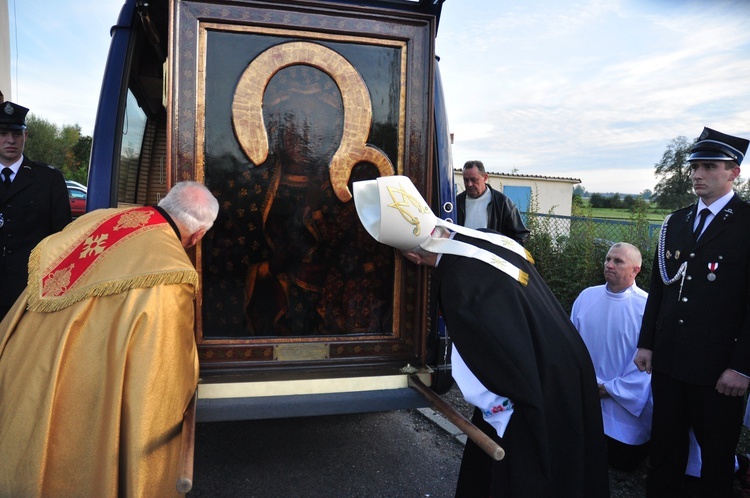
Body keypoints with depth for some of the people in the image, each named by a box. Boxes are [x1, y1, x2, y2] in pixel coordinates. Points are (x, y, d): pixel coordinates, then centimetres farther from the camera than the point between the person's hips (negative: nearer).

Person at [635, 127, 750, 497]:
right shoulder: (675, 223, 9)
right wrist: (646, 343, 9)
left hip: (719, 368, -5)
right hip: (668, 360, 5)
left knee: (716, 453, 13)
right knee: (665, 445, 16)